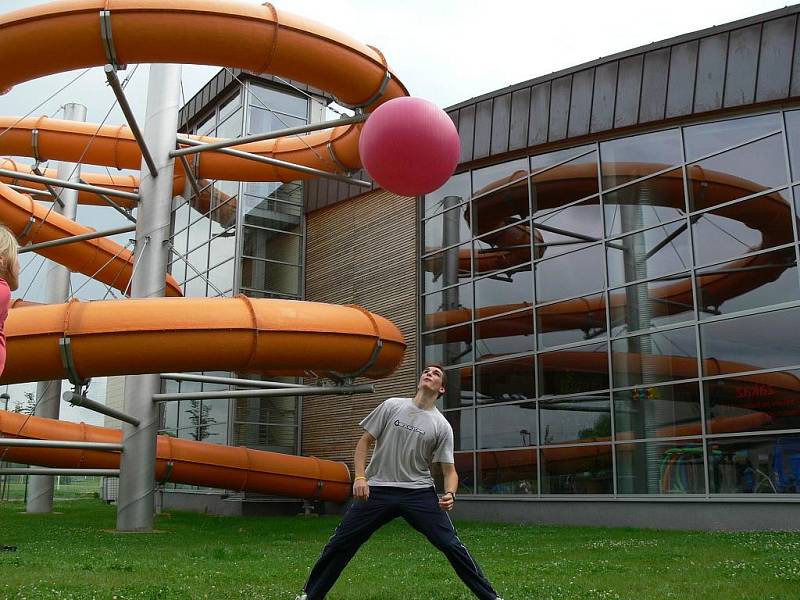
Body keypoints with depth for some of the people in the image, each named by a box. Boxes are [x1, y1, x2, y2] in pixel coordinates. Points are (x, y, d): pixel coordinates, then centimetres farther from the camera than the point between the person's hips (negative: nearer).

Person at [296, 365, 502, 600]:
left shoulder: (442, 426, 1)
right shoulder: (392, 406, 3)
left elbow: (449, 469, 1)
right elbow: (365, 441, 5)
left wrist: (450, 494, -20)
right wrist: (360, 477, -7)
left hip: (419, 492, 0)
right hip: (378, 490, 1)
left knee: (451, 544, -10)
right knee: (340, 543, 2)